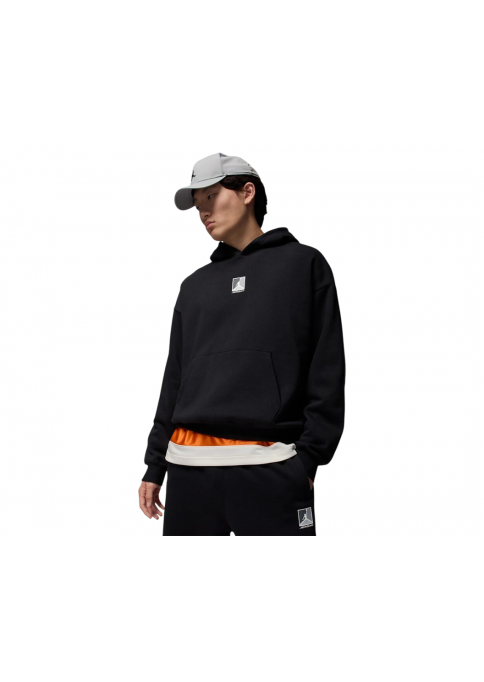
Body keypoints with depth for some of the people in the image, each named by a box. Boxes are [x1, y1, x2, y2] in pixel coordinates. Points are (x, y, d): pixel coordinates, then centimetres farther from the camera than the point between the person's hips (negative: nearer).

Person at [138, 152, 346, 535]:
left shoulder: (302, 263, 6)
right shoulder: (194, 285, 20)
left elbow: (326, 370, 1)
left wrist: (309, 457, -8)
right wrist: (155, 465, 15)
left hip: (270, 467, -4)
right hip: (189, 464, 5)